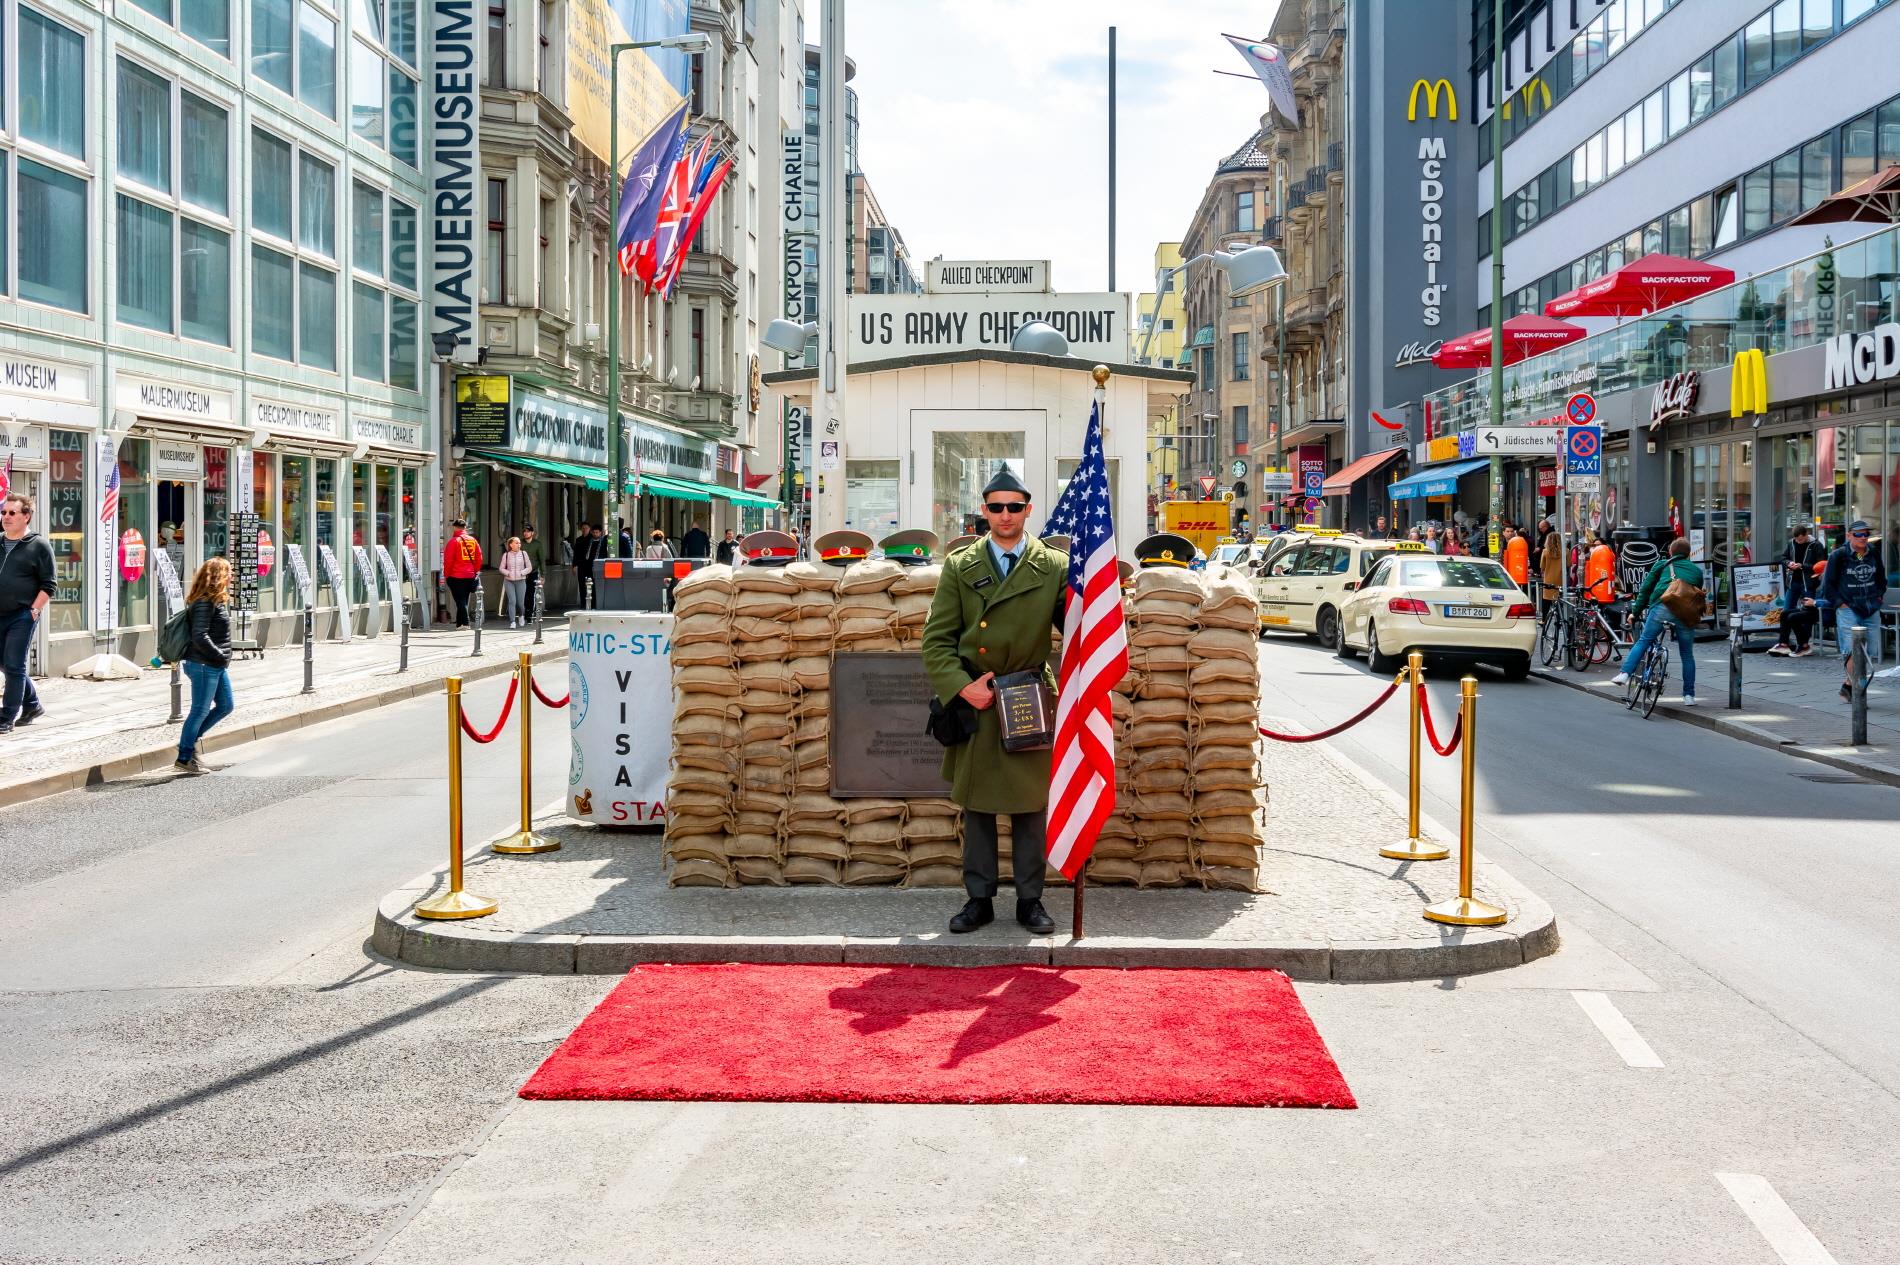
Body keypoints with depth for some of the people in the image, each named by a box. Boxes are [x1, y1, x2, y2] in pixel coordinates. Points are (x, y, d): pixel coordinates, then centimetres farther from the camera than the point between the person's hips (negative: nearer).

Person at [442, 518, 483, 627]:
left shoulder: (454, 541, -8)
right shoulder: (473, 540, 6)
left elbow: (448, 560, -9)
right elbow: (479, 558, 8)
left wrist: (446, 574, 1)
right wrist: (475, 571, 16)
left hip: (456, 576, -5)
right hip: (470, 576, 5)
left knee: (460, 600, -3)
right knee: (464, 600, 13)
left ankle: (464, 623, -11)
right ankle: (460, 623, 17)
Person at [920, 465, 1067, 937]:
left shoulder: (1054, 568, 2)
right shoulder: (960, 566, 5)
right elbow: (936, 640, 2)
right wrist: (961, 686, -10)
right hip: (972, 703, 1)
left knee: (1030, 806, 7)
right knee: (975, 805, 9)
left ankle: (1030, 900, 18)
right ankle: (979, 899, 19)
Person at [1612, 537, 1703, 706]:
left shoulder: (1662, 565, 22)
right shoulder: (1696, 570, 28)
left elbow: (1646, 589, 19)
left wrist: (1636, 612, 25)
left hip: (1662, 608, -2)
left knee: (1643, 641, 11)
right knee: (1687, 654, 12)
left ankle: (1624, 674, -5)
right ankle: (1689, 695, 13)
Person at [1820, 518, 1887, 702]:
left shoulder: (1873, 556, 8)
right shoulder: (1838, 556, -7)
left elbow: (1882, 579, 25)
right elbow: (1828, 583, -2)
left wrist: (1879, 596, 12)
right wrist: (1840, 603, -7)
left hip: (1871, 610, 5)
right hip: (1848, 610, -5)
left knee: (1866, 652, 5)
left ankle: (1848, 686, 20)